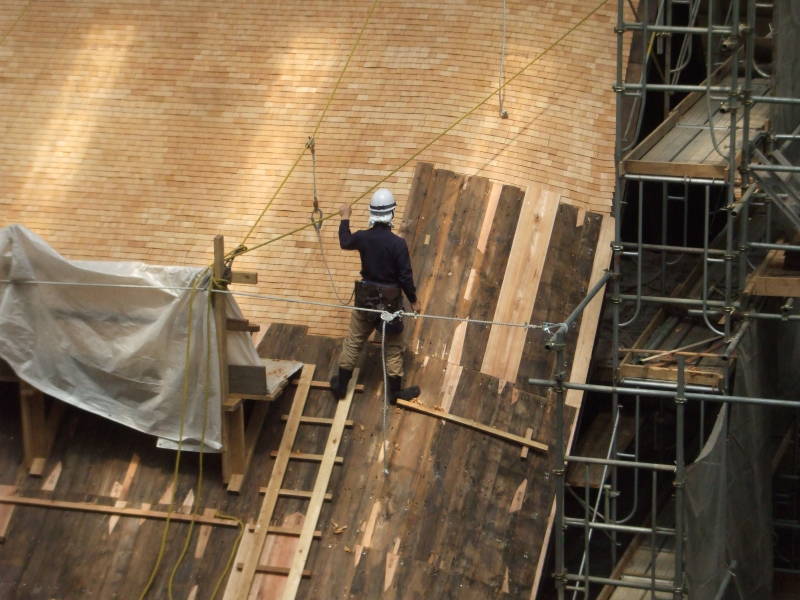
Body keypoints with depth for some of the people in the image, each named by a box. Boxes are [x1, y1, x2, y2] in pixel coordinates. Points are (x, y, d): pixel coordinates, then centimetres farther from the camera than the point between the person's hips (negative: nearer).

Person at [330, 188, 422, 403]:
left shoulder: (363, 237, -11)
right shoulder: (398, 243, -22)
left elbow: (345, 242, 14)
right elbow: (405, 276, -17)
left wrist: (345, 218, 29)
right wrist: (413, 301, -3)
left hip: (365, 298, 3)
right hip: (390, 300, -3)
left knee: (353, 341, 18)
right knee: (393, 347, 12)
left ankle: (341, 385, 28)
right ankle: (395, 391, 21)